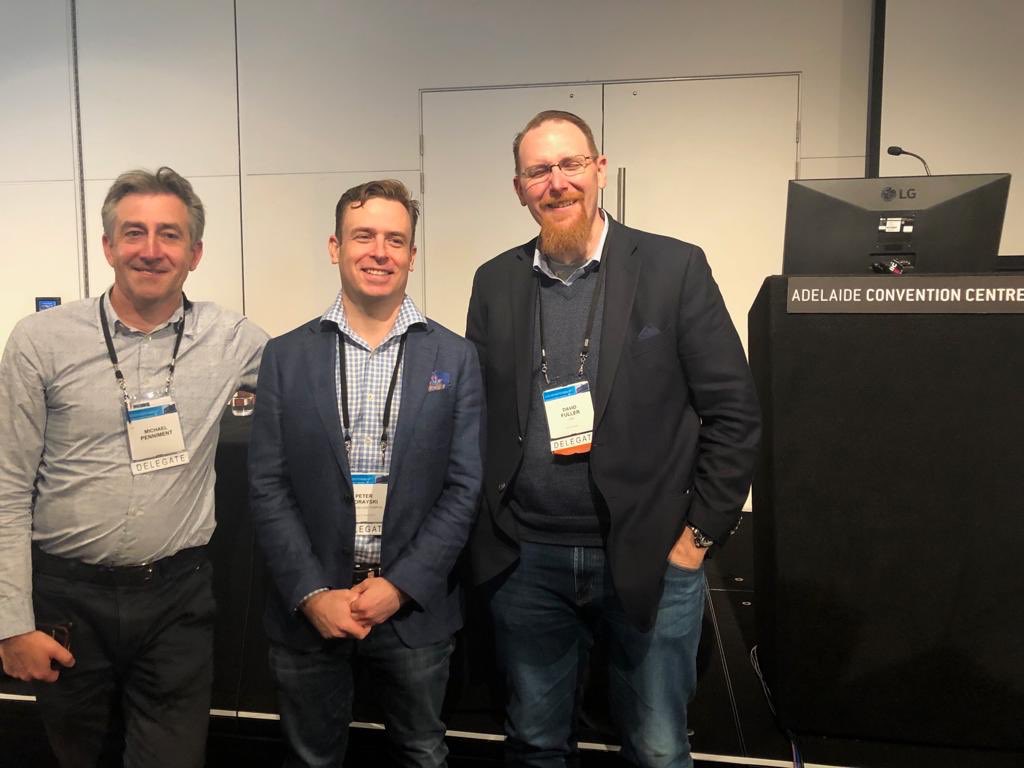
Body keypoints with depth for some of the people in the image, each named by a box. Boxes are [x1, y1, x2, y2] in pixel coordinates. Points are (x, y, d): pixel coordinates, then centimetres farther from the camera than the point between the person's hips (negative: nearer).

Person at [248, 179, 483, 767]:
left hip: (415, 607, 0)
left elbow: (464, 487, -5)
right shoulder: (287, 356, -1)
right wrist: (312, 594, -10)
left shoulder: (455, 358, -2)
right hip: (308, 609, 1)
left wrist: (401, 586, -11)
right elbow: (268, 488, -3)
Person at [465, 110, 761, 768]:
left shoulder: (676, 268, -5)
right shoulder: (496, 282, 5)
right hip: (524, 563, 3)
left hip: (650, 560, -2)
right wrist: (488, 528, 4)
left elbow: (735, 412, -5)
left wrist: (699, 533, -6)